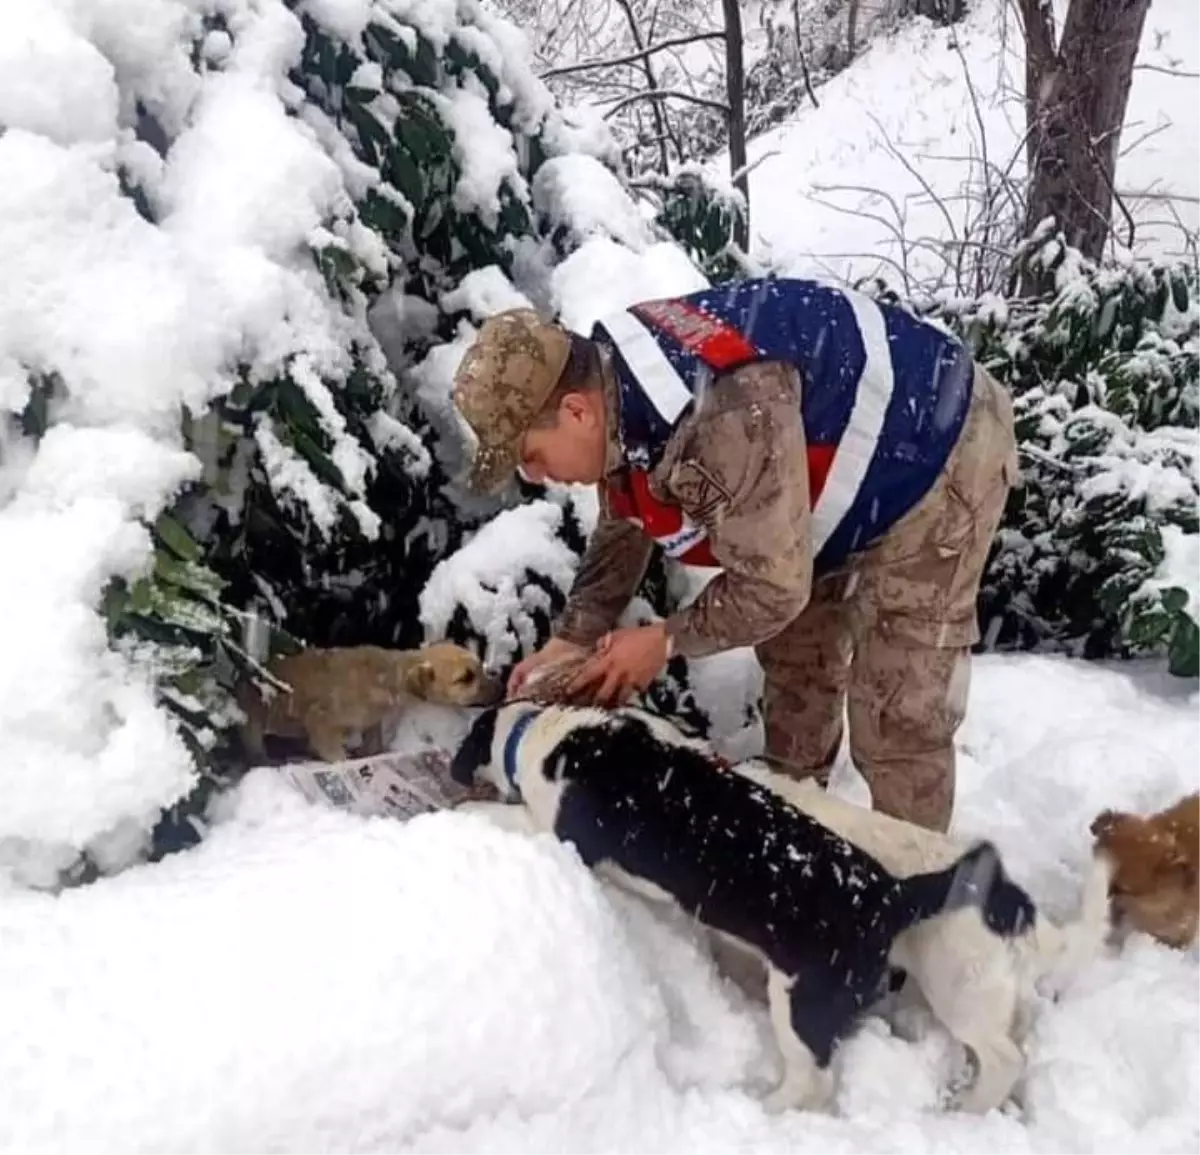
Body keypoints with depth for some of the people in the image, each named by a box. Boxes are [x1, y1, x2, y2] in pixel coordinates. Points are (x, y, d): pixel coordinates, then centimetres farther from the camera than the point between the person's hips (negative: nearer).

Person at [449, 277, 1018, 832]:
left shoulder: (723, 418, -41)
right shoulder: (614, 384, -11)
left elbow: (772, 586, -31)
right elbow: (622, 529, 5)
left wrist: (665, 640, -17)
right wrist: (572, 638, -1)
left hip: (940, 459, -9)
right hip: (847, 455, 9)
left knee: (897, 716, -8)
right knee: (794, 658, 20)